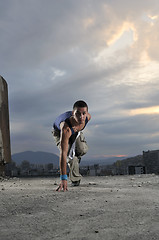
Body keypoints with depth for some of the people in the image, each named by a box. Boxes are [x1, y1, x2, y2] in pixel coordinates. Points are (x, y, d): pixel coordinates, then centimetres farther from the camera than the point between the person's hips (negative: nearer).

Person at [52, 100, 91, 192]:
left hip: (76, 131, 4)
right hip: (59, 132, -4)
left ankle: (75, 157, 21)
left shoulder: (88, 117, -34)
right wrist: (63, 179, -56)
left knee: (83, 150, -15)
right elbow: (63, 153, -53)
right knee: (69, 153, -25)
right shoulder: (65, 128, -49)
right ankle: (75, 179, -4)